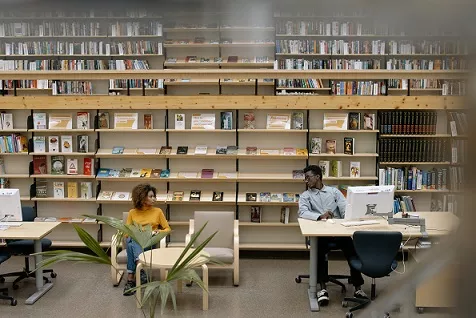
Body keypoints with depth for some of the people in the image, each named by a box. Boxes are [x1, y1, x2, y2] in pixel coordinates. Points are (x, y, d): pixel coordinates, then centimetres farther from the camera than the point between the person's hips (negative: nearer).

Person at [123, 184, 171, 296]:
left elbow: (167, 229, 14)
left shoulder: (158, 211, 14)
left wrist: (159, 232, -7)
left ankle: (131, 279, -46)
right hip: (133, 240, 1)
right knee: (133, 239, -38)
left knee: (133, 244, -36)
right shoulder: (132, 213, 15)